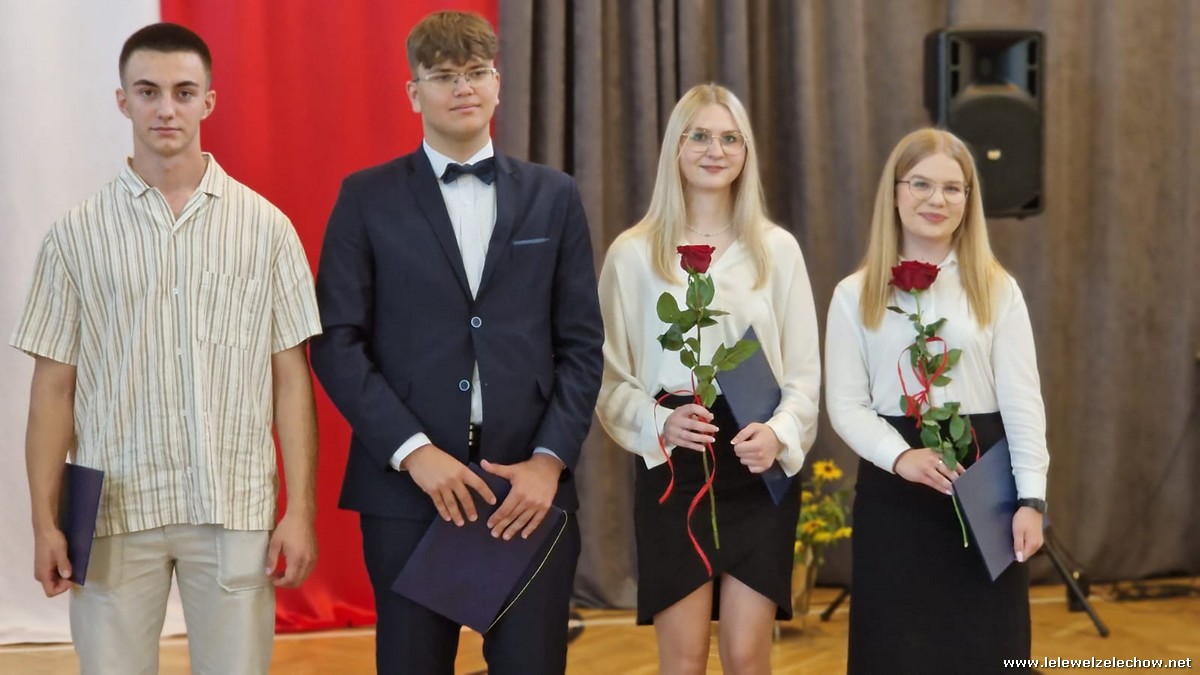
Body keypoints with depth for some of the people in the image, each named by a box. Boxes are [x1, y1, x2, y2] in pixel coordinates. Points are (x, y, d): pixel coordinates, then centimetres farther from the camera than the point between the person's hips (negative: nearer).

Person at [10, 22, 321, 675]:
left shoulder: (266, 227, 3)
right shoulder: (76, 235, 4)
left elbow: (291, 376, 4)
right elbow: (53, 387, 5)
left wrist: (300, 509, -1)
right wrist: (45, 523, 1)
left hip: (236, 511, 0)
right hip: (114, 512, 0)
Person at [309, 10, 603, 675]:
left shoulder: (554, 197, 10)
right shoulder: (367, 198, 5)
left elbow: (582, 344, 7)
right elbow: (336, 343, -1)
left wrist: (551, 460, -6)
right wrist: (412, 451, -12)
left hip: (531, 487, 1)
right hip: (407, 487, -1)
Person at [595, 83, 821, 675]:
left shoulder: (777, 249, 5)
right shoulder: (633, 254, 1)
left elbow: (805, 372, 6)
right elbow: (611, 377, 2)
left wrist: (780, 432, -13)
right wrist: (658, 425, -16)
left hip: (758, 470, 1)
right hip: (672, 469, -1)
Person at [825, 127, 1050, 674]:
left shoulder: (997, 290, 3)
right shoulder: (856, 295, 2)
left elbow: (1021, 401, 0)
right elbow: (846, 404, -1)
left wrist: (1031, 496, -9)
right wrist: (900, 457, -19)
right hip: (893, 492, 0)